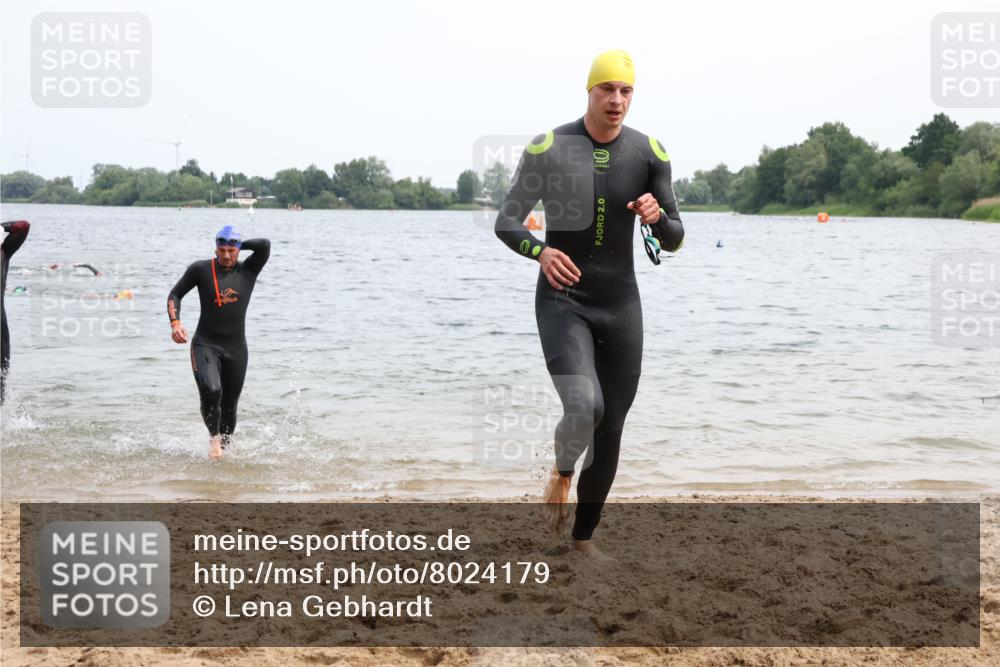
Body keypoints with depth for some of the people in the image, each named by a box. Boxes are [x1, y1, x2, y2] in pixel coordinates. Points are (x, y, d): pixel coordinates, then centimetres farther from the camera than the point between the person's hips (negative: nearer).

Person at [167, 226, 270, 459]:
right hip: (205, 345, -2)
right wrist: (175, 323, -8)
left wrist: (240, 245, -2)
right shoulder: (201, 269, -1)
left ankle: (223, 446, 28)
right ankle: (213, 436, 1)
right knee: (211, 392, -25)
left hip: (236, 348, 2)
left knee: (229, 405, 8)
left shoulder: (248, 270, 1)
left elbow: (265, 245, -14)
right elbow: (175, 294, 7)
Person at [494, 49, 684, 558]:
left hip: (621, 306, 3)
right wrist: (540, 250, -24)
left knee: (610, 430, 7)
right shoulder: (547, 149, -8)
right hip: (562, 302, -3)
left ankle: (584, 536, 26)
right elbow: (505, 224, -3)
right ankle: (562, 472, 10)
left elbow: (673, 242, 2)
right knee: (584, 407, -26)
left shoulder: (649, 154, -2)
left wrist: (658, 217, -21)